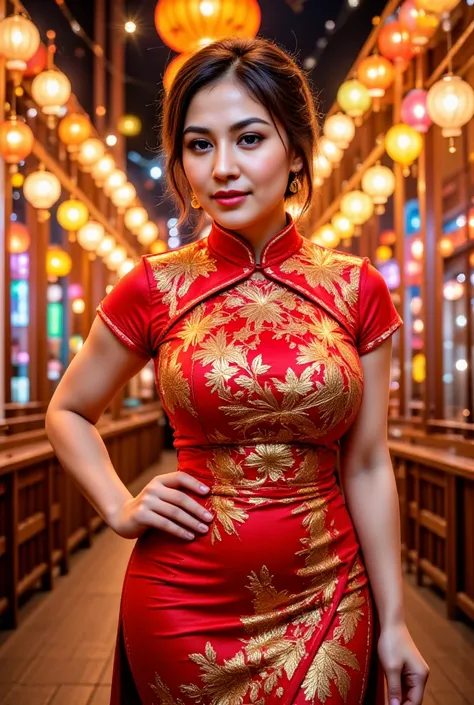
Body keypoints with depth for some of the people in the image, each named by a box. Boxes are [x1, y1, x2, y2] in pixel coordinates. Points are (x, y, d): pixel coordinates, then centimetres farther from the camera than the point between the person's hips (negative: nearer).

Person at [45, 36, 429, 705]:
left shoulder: (357, 288, -3)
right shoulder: (156, 287, -6)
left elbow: (367, 467, 1)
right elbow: (69, 412, 9)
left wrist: (392, 622, 3)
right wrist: (120, 508, -5)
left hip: (327, 603, 1)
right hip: (185, 603, -1)